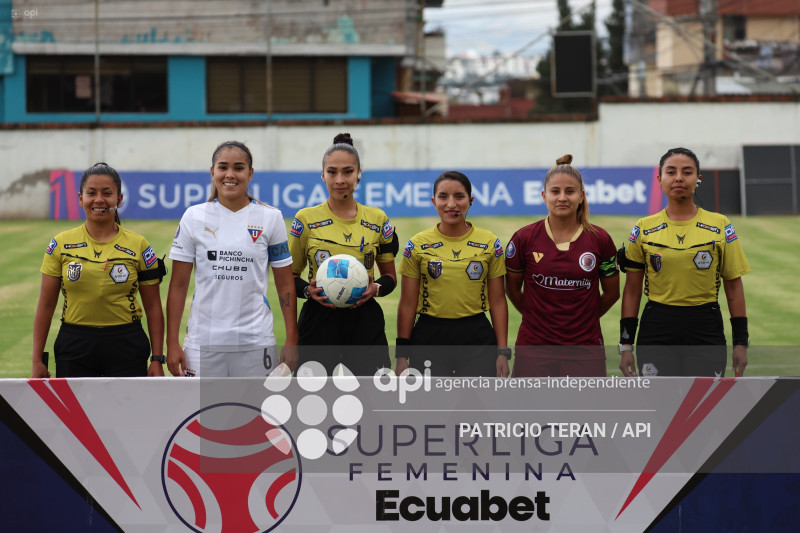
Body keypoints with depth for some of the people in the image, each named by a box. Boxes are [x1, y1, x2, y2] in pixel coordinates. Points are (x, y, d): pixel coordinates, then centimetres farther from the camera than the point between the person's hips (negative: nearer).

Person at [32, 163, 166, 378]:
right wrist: (38, 360, 3)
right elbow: (46, 305, 6)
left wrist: (157, 359, 0)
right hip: (75, 345, 1)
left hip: (126, 346, 0)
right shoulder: (61, 244, 4)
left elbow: (153, 307, 5)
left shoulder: (138, 246, 2)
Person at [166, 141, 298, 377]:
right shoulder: (194, 217, 3)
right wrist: (172, 342, -1)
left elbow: (285, 285, 5)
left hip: (255, 342, 0)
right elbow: (178, 285, 4)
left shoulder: (271, 218, 3)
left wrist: (291, 340, 0)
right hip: (203, 344, 0)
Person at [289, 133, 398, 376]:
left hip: (365, 322, 1)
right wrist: (308, 290, -13)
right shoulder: (306, 219, 2)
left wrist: (376, 288, -9)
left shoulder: (377, 220, 6)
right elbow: (290, 276, 8)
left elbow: (390, 276, 13)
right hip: (319, 322, -1)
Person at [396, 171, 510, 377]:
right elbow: (407, 304, 2)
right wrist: (402, 354, -1)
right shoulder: (417, 245, 0)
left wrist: (503, 351, 0)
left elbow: (498, 301, 4)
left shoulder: (489, 243, 3)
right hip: (430, 338, 0)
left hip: (478, 339, 0)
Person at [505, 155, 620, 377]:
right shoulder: (524, 238, -2)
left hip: (585, 348, 0)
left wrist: (582, 319, 11)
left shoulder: (599, 240, 0)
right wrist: (537, 317, 10)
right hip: (534, 348, 0)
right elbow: (512, 288, 10)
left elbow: (612, 293, 11)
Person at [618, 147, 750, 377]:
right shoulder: (644, 229, 3)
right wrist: (625, 344, 1)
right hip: (656, 330, 1)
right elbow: (632, 290, 5)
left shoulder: (720, 226, 2)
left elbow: (733, 285, 4)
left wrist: (740, 342, 1)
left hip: (705, 331, 0)